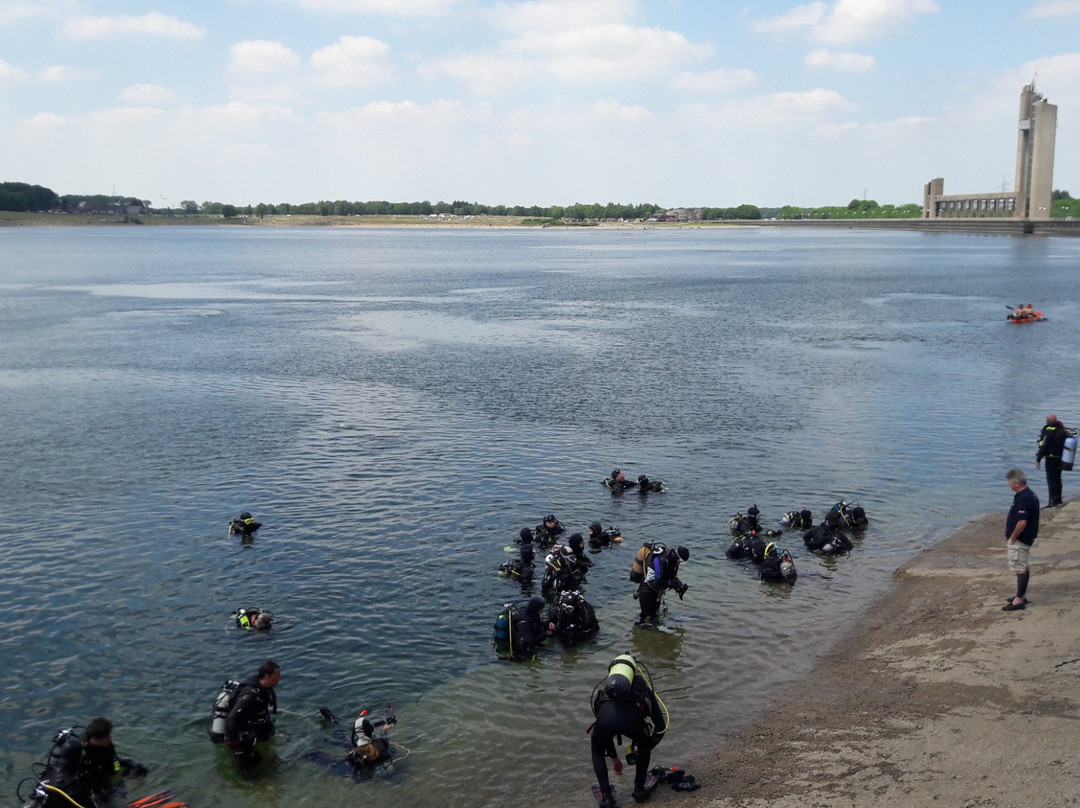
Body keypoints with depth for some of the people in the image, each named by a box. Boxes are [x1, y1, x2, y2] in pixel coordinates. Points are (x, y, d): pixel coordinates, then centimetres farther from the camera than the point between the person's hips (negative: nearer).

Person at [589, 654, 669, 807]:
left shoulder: (601, 688, 42)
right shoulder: (644, 687, 38)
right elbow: (661, 725, 38)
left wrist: (615, 758, 61)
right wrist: (640, 750, 51)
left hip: (606, 715, 1)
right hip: (633, 716, -1)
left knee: (597, 750, 33)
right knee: (644, 746, 35)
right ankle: (639, 790, 35)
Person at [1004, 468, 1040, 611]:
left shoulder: (1023, 499, -25)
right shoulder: (1029, 495, 9)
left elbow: (1022, 522, -29)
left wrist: (1012, 538, -17)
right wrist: (1011, 537, 18)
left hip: (1020, 540, -11)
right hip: (1026, 538, 11)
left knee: (1020, 569, -5)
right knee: (1023, 567, 18)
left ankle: (1019, 599, -1)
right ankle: (1022, 595, 28)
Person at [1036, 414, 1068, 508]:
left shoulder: (1049, 431, -18)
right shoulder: (1062, 431, 5)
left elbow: (1044, 446, -18)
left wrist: (1038, 459, -12)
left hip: (1051, 458, -8)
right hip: (1060, 459, 8)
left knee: (1051, 480, -3)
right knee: (1057, 479, 18)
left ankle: (1052, 501, -3)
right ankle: (1058, 499, 27)